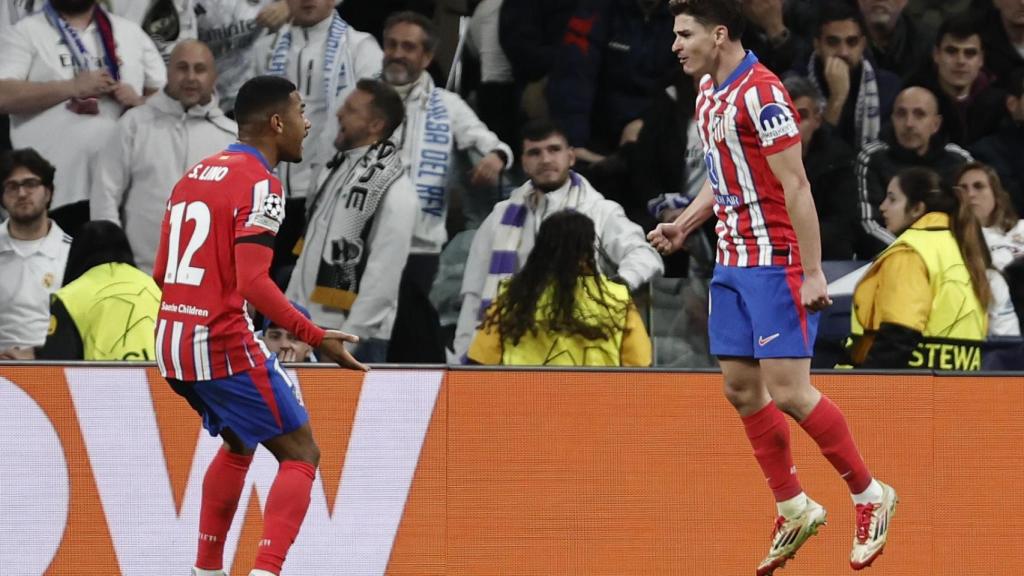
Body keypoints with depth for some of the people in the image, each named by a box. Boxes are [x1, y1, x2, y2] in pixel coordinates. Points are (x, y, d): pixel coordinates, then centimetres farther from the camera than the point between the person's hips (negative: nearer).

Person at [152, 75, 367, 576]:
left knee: (239, 444, 29)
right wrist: (317, 338, -21)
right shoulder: (258, 183, -12)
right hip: (224, 344, -9)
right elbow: (253, 283, -22)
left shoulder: (194, 175, 14)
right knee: (300, 455, -2)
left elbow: (162, 273, 18)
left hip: (173, 344, 9)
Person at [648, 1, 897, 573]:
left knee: (787, 391, -9)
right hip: (733, 263, 9)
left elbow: (796, 187, -19)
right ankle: (795, 510, 17)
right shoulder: (709, 91, 11)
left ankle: (871, 496, 6)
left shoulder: (760, 93, -18)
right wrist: (684, 225, 11)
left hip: (776, 263, -9)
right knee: (742, 388, 7)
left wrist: (813, 273, -21)